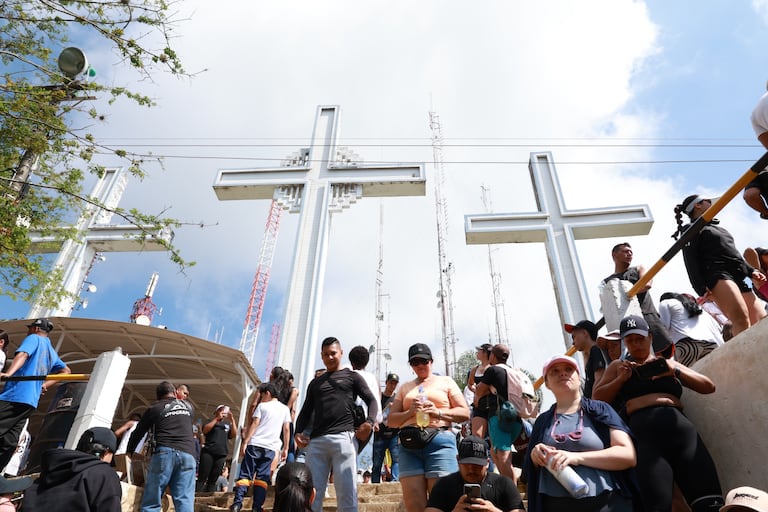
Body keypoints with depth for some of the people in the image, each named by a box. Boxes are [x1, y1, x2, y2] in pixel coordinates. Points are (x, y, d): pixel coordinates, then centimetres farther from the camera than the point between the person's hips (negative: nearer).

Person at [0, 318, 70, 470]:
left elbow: (22, 354, -16)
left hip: (14, 395, -8)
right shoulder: (51, 351, 26)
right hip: (31, 400, 8)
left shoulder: (34, 338, 4)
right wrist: (46, 384, 16)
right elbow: (66, 371, 22)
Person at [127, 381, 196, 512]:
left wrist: (129, 452, 37)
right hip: (187, 454, 2)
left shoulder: (154, 408, 14)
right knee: (185, 501, -2)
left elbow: (138, 434, 22)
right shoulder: (188, 406, 22)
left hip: (164, 453, -2)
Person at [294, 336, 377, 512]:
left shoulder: (352, 376, 16)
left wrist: (370, 421, -12)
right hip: (316, 441, 4)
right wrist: (298, 431, 5)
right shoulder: (315, 383, 27)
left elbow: (371, 400, 9)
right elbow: (306, 411, 24)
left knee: (346, 494, -8)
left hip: (343, 437, -3)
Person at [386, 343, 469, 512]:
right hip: (409, 445, 3)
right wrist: (410, 412, -4)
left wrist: (438, 412, -8)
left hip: (439, 441, -2)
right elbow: (391, 421, 16)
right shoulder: (405, 387, 22)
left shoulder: (446, 382, 15)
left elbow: (465, 413, 7)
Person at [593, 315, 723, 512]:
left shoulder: (667, 363, 27)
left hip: (678, 425, 2)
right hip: (644, 431, -2)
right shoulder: (618, 366, 23)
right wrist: (621, 378, 1)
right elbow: (597, 398, 15)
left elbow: (709, 386, 22)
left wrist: (676, 371, 6)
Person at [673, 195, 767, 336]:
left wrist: (751, 270, 15)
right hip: (718, 276, -9)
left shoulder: (717, 227, 32)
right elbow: (691, 261, -7)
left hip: (738, 279, 9)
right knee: (742, 320, -27)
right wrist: (702, 289, -19)